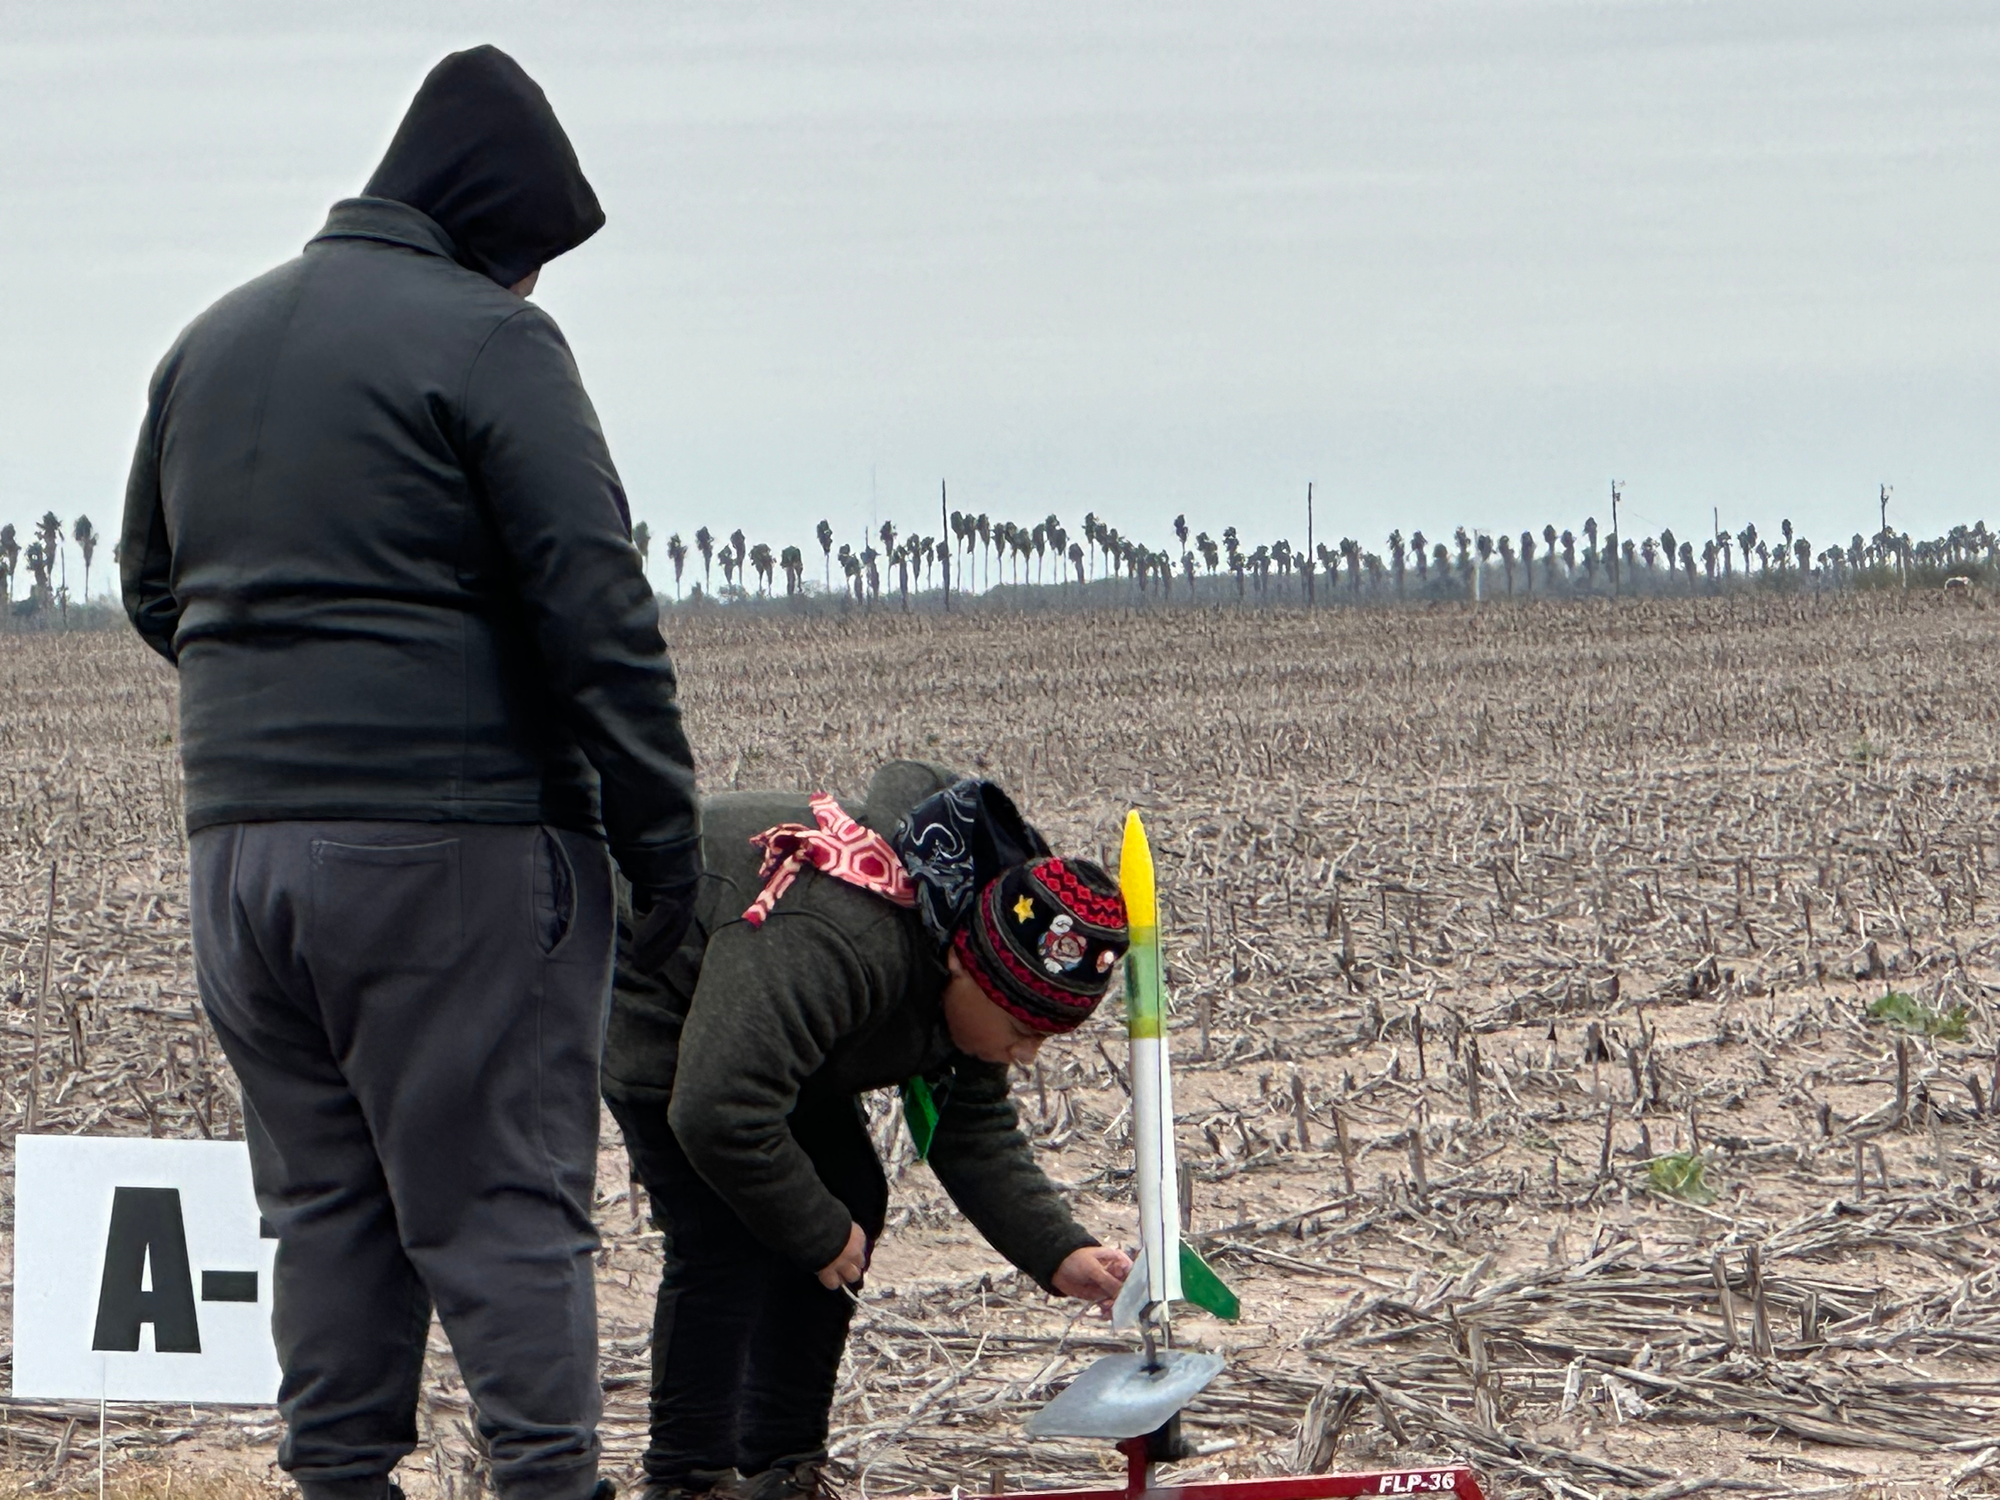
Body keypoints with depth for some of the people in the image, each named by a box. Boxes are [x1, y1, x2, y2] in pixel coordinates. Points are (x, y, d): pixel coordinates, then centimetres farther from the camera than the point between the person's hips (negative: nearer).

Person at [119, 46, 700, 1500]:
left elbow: (154, 590, 23)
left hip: (241, 836, 6)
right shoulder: (485, 341, -8)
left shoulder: (211, 343, 16)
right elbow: (597, 615, -12)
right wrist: (663, 836, -9)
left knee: (324, 1199, 12)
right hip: (452, 842, -6)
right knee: (500, 1201, -2)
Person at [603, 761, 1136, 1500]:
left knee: (851, 1195, 1)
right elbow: (719, 1116, -42)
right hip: (638, 987, -9)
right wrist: (820, 1232, -28)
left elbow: (977, 1134, -3)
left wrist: (1060, 1254, -17)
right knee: (725, 1237, -19)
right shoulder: (826, 947, -42)